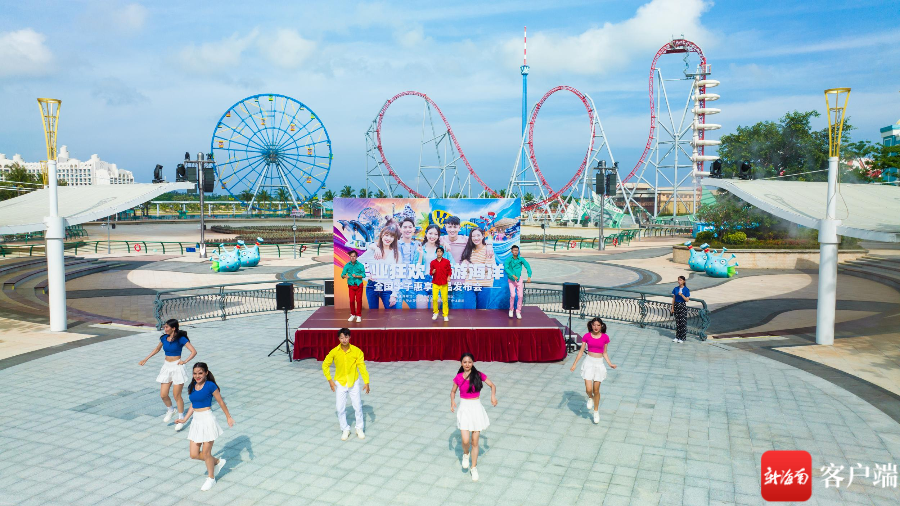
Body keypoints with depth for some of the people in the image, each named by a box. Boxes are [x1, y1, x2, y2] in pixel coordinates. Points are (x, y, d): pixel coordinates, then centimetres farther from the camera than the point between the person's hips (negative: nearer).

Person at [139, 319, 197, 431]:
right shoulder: (164, 338, 4)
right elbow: (157, 349, 23)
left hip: (177, 368, -5)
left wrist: (185, 361, -29)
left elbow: (194, 351, -17)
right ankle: (170, 411, 31)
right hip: (166, 367, 5)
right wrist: (145, 359, 23)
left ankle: (180, 420, 14)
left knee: (177, 395, -1)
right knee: (163, 395, 2)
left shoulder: (181, 339, -13)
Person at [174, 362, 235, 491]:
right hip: (196, 421, 7)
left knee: (206, 453, 2)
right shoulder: (192, 387, 7)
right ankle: (218, 462, 31)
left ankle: (211, 478, 25)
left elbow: (221, 402, -4)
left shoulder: (210, 386, -11)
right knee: (194, 454, 6)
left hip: (208, 420, -6)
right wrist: (185, 419, 12)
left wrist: (228, 417, 2)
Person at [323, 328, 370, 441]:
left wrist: (366, 382, -12)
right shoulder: (334, 352, -12)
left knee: (358, 407, 4)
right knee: (340, 409, 3)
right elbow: (325, 365, 0)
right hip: (340, 383, 1)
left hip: (354, 382, 0)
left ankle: (359, 429, 24)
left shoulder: (356, 351, -14)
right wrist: (330, 380, -5)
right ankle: (345, 429, 22)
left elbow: (362, 366, -9)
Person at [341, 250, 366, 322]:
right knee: (351, 300, 4)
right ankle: (352, 314, 22)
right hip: (351, 285, 2)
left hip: (359, 285, -1)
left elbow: (363, 275, -9)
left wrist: (356, 276, -24)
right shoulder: (347, 265, -3)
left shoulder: (360, 265, -8)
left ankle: (359, 315, 14)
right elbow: (342, 274, -5)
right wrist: (345, 276, -27)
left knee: (359, 300, 1)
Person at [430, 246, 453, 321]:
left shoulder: (447, 261, 1)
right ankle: (435, 313, 14)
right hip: (435, 283, 1)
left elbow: (449, 270, 6)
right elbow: (430, 272, 7)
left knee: (445, 300, -2)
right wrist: (432, 272, -15)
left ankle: (446, 315, 8)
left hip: (444, 284, -1)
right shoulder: (432, 262, 4)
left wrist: (448, 276, -11)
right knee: (434, 299, -7)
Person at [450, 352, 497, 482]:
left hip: (476, 408, 0)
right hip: (464, 409, 0)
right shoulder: (458, 377, -3)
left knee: (475, 442, 6)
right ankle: (465, 454, 25)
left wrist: (493, 395, -16)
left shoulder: (479, 375, -6)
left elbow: (492, 385, 3)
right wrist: (452, 401, -9)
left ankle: (474, 468, 25)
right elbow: (453, 391, 11)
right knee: (465, 441, -10)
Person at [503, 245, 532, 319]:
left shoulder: (521, 259, -5)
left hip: (519, 280, 2)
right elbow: (506, 268, -22)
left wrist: (529, 276, -31)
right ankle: (511, 309, 8)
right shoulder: (508, 260, -9)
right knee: (512, 295, -15)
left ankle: (518, 312, 13)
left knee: (520, 296, -2)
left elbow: (527, 266, -16)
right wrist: (513, 275, -35)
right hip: (511, 280, -2)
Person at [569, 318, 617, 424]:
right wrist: (574, 364, -4)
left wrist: (610, 364, -4)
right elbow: (581, 351, 2)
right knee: (588, 389, -11)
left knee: (596, 390, 5)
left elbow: (605, 353, 8)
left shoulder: (605, 337, -1)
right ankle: (590, 397, 26)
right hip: (589, 362, -1)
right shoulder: (587, 336, -3)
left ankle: (596, 411, 26)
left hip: (599, 363, 1)